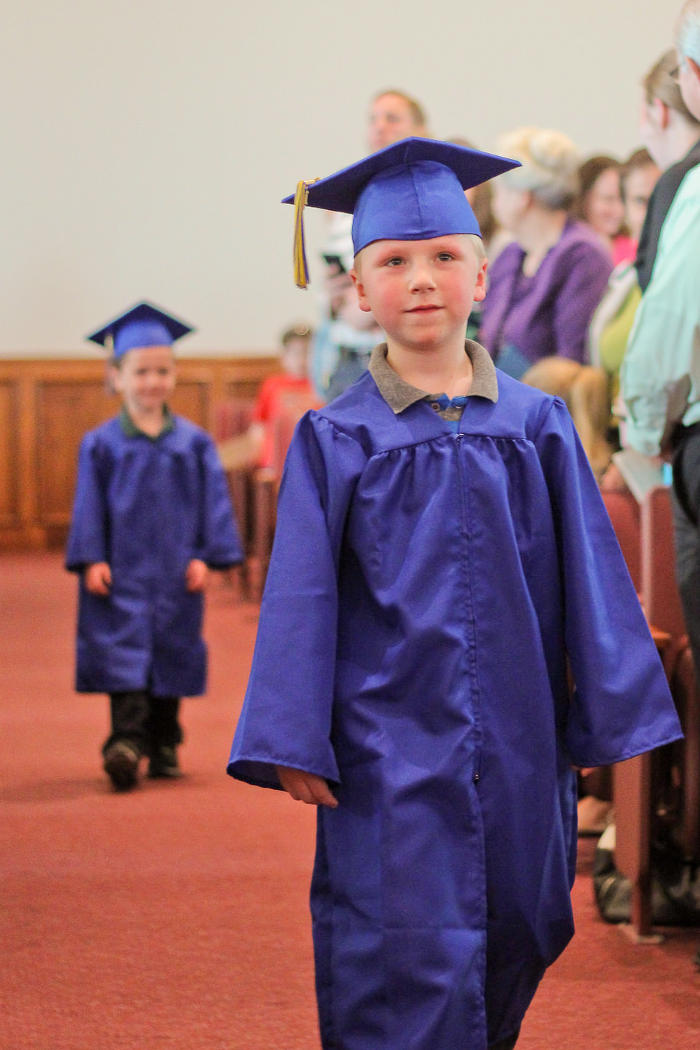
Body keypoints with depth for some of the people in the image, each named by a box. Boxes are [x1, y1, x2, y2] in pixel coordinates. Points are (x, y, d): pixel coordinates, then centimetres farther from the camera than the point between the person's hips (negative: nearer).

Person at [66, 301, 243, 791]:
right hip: (122, 574, -2)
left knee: (171, 656, 8)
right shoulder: (101, 445, 1)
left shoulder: (194, 443, 5)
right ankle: (126, 742, -21)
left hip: (175, 576, 2)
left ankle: (164, 746, 20)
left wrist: (206, 555, -3)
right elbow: (90, 506, 0)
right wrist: (91, 559, -9)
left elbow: (213, 503, 5)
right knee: (124, 655, -12)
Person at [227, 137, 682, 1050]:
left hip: (518, 750, 3)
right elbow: (301, 601, -2)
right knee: (407, 969, -7)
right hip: (390, 758, -3)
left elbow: (591, 581, 5)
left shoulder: (536, 427, 4)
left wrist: (612, 717, 3)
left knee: (513, 938, 14)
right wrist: (296, 745, -8)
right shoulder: (336, 442, -1)